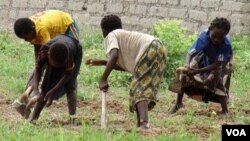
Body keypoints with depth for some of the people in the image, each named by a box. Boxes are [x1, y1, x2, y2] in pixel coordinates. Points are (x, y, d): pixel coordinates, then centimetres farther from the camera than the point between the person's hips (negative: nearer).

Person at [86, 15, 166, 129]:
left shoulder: (110, 36, 6)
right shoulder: (124, 36, 33)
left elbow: (114, 56, -16)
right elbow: (127, 67, 30)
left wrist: (103, 79, -18)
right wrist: (102, 63, 34)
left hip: (149, 51, -9)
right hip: (159, 49, 9)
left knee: (139, 89, -17)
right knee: (146, 89, 14)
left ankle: (144, 123, -38)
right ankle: (141, 125, 10)